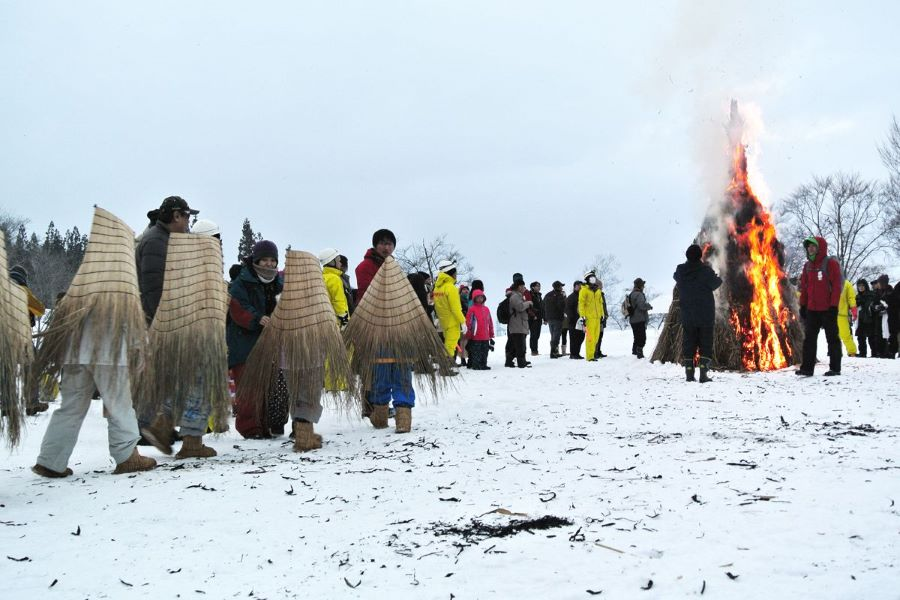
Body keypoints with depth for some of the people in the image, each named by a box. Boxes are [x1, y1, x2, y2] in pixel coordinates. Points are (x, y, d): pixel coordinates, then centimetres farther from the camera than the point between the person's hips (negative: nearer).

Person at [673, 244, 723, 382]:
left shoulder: (680, 271, -2)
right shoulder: (705, 270, -13)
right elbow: (715, 284, -8)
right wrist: (719, 279, 14)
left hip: (687, 315, 3)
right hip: (706, 315, -3)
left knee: (688, 344, 7)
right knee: (705, 344, 2)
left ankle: (689, 374, 4)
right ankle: (703, 374, -5)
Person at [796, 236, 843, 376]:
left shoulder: (831, 263, -7)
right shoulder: (808, 265, 12)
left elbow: (837, 285, -10)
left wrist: (834, 305, -14)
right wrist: (803, 305, 11)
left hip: (827, 309, -6)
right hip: (811, 309, 6)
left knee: (832, 338, 2)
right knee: (809, 338, 5)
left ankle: (835, 368, 7)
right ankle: (807, 367, 8)